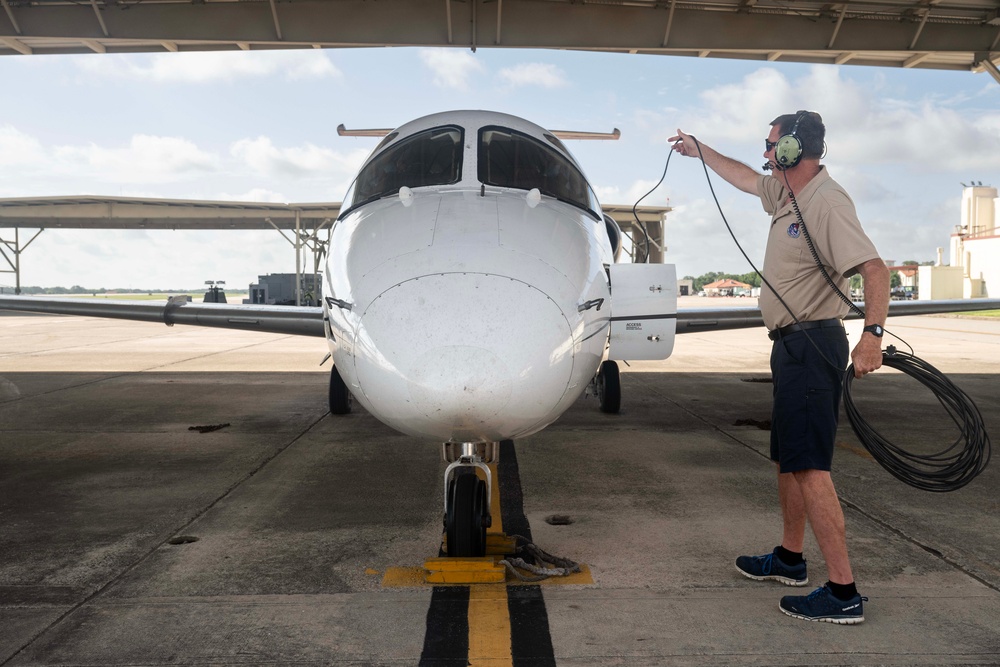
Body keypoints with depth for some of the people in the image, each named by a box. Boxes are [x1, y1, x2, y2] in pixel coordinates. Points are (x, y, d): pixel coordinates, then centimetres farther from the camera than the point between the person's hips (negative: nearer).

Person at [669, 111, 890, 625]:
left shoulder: (826, 201, -17)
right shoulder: (785, 194, 13)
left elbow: (874, 268, -25)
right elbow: (744, 177, 33)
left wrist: (873, 333, -34)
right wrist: (699, 149, 42)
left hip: (811, 345, -10)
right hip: (792, 346, 10)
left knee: (809, 467, -12)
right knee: (787, 458, 18)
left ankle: (843, 592, -6)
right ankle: (789, 559, 33)